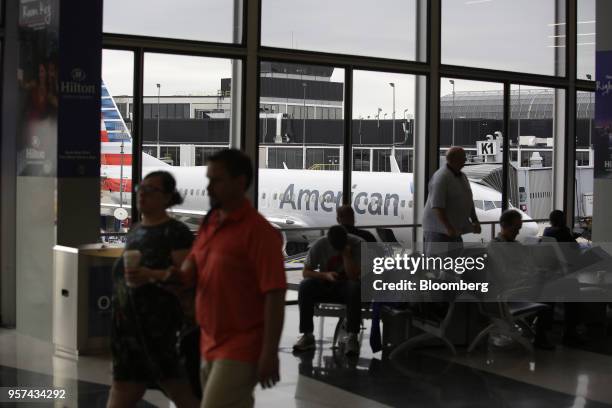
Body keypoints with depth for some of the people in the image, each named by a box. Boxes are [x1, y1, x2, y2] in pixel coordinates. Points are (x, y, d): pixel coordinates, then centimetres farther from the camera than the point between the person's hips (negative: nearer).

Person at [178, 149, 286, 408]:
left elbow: (274, 296, -17)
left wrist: (270, 353, -19)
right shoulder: (208, 224, 10)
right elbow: (189, 272, 16)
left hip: (240, 350, -8)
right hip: (210, 345, 8)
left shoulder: (258, 231, -14)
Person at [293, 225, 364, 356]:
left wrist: (346, 254, -27)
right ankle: (307, 335, -23)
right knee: (305, 286, -28)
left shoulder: (358, 244, -16)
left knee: (356, 287, -37)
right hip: (326, 284, 2)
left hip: (346, 287, -2)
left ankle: (352, 337, -31)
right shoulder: (320, 245, -11)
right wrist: (325, 275, -23)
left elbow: (354, 276, -22)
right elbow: (306, 272, -7)